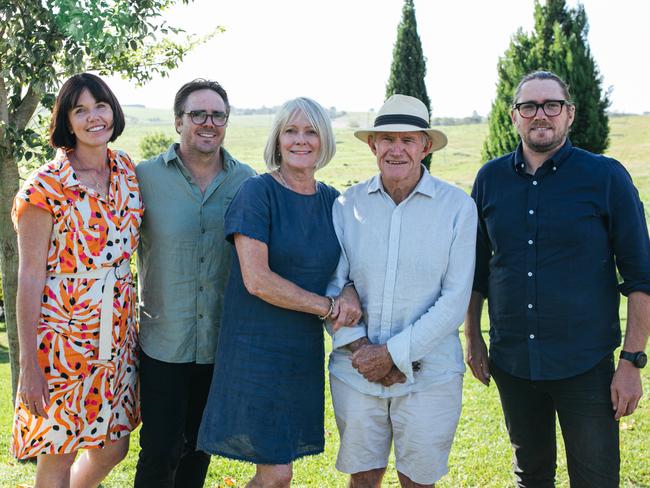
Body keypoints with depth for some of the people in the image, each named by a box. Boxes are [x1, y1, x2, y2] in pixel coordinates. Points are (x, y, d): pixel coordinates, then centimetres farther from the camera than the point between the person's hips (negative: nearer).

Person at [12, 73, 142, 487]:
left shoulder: (127, 170, 4)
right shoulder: (47, 186, -13)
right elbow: (30, 277, -12)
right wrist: (29, 363, -13)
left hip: (117, 330, 6)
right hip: (62, 336, -6)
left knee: (113, 448, 16)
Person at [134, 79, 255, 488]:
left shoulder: (246, 181, 1)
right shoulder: (146, 176, -4)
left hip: (223, 343, 2)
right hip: (163, 342, -2)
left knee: (200, 447, 17)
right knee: (160, 451, 0)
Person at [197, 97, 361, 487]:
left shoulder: (332, 201, 8)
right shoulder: (258, 193, -10)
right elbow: (257, 280, -17)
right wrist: (328, 306, -12)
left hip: (306, 351, 5)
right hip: (258, 348, -5)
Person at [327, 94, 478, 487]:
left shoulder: (458, 206, -7)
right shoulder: (348, 205, 0)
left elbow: (455, 299, -10)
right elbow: (331, 286, 0)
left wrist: (394, 353, -13)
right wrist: (360, 349, -13)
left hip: (429, 375, -2)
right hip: (355, 373, 2)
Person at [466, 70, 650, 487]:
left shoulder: (607, 177, -7)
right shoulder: (491, 178, 3)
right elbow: (478, 267, 11)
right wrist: (473, 338, 10)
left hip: (586, 366, -3)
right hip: (511, 364, 3)